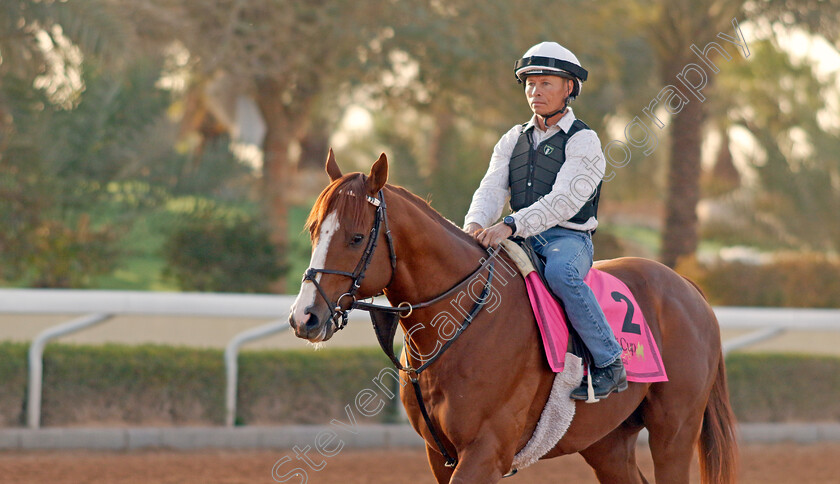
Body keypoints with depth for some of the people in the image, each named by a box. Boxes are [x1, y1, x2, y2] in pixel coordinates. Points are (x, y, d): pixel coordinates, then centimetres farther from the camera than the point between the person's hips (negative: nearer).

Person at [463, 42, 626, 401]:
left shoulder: (583, 142, -3)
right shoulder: (514, 140, 17)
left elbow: (563, 201, -17)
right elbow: (492, 189, 5)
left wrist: (510, 226, -29)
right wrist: (476, 224, -19)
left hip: (569, 239, -6)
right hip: (523, 240, 6)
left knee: (559, 272, -39)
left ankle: (609, 362, -30)